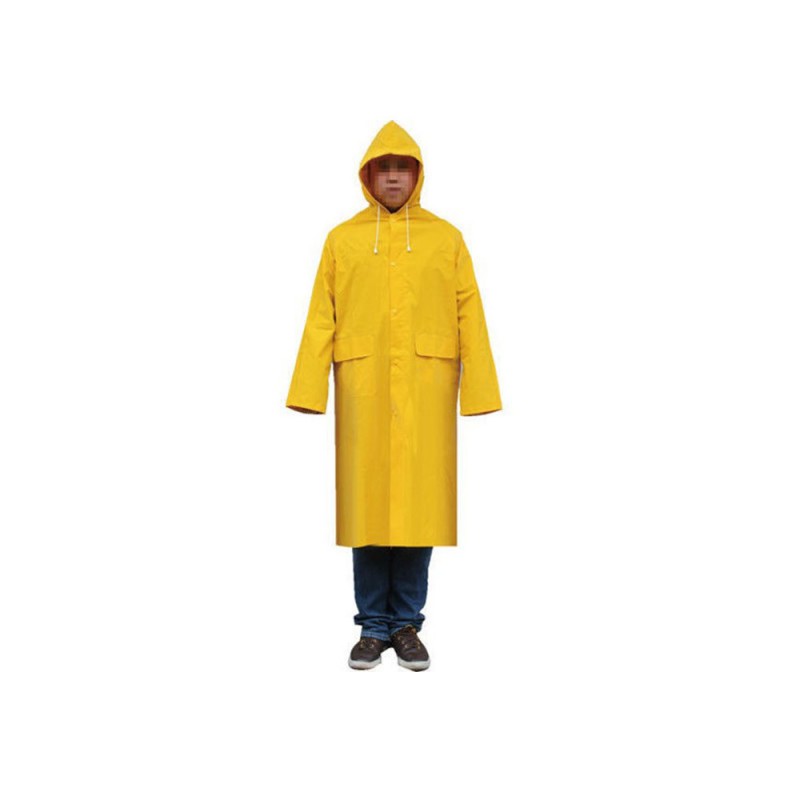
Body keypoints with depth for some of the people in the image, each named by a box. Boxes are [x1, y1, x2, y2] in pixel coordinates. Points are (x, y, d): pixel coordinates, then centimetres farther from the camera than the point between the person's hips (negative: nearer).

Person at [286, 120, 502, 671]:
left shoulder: (446, 237, 10)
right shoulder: (342, 239, 11)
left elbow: (470, 316, 4)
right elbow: (321, 320, 5)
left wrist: (478, 392, -4)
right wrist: (309, 391, -5)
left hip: (426, 390, 0)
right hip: (362, 387, 0)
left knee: (418, 501, 1)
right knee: (366, 501, 3)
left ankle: (407, 625, 15)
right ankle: (374, 627, 15)